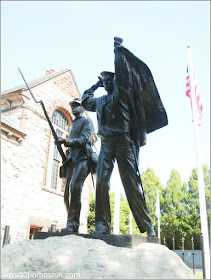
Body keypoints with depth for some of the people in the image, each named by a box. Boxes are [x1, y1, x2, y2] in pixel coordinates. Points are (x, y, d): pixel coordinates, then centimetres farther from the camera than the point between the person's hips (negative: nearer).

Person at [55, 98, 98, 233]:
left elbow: (84, 140, -9)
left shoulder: (87, 121, 8)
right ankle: (71, 223, 8)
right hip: (71, 160, 8)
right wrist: (64, 142, 10)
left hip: (82, 157, -8)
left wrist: (65, 140, -18)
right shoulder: (73, 124, 31)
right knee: (67, 193, 1)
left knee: (75, 188, -26)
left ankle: (73, 224, -26)